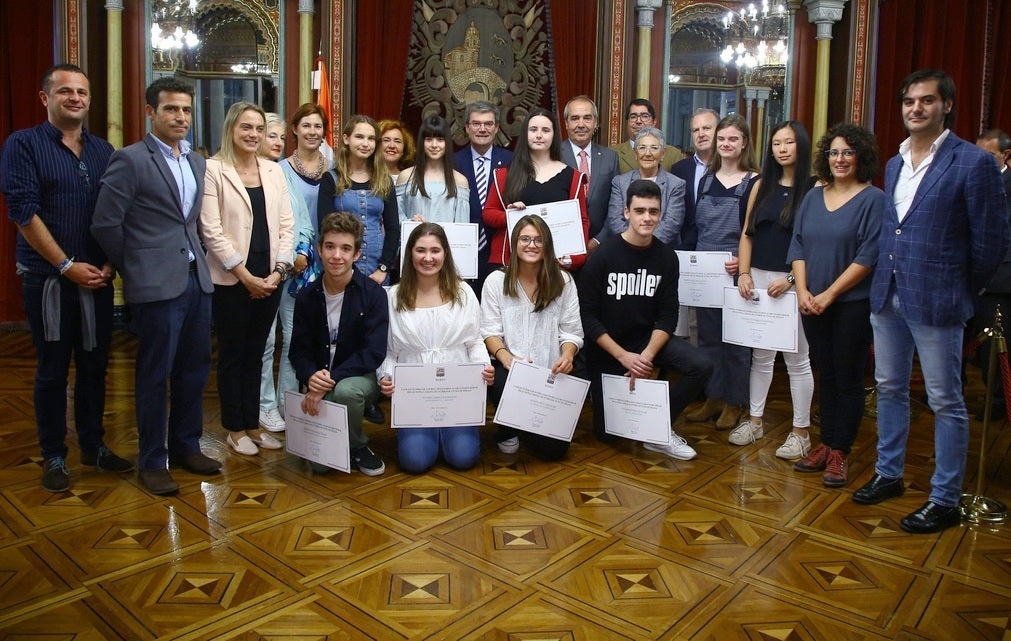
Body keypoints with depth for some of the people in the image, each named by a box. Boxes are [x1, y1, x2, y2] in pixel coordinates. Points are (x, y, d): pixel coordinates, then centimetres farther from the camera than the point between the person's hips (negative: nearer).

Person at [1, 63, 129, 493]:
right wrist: (67, 266, -14)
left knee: (94, 365, 11)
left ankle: (93, 445, 26)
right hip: (47, 278, -4)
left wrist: (109, 264, -4)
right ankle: (53, 456, 20)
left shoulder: (103, 150, 9)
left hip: (97, 278, 4)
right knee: (52, 370, 6)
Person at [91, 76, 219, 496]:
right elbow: (105, 224, -8)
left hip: (196, 278, 6)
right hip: (157, 284, -6)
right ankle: (152, 462, 17)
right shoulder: (130, 160, -7)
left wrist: (195, 256, 10)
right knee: (155, 375, 3)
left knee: (194, 369, 13)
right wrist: (136, 267, 1)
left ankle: (186, 446, 29)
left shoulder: (196, 161, 13)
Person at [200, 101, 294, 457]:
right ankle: (235, 429, 20)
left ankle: (252, 424, 24)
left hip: (269, 278, 4)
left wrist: (278, 270, -4)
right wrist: (245, 275, -12)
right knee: (232, 354, 8)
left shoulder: (274, 170, 9)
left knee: (255, 354, 13)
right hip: (231, 279, -4)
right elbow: (211, 230, -10)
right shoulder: (213, 169, -5)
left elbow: (286, 224, 7)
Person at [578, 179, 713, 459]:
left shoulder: (666, 257, -4)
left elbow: (668, 315, -4)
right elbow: (587, 316, -15)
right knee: (606, 432, 2)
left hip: (648, 339, 3)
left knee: (702, 366, -22)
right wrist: (623, 356, -20)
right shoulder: (603, 256, -15)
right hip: (607, 348, -3)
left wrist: (647, 355, -19)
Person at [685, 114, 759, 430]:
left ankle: (734, 403, 16)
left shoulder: (753, 182, -4)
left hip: (735, 271, -5)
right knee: (707, 335, 11)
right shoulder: (706, 179, 11)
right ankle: (713, 398, 23)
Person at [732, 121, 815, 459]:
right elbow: (747, 234, 10)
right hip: (757, 279, 4)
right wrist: (744, 273, -1)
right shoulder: (762, 185, 11)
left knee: (797, 359, 3)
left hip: (793, 282, -4)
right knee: (760, 355, 13)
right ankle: (755, 420, 25)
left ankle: (801, 431, 14)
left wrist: (791, 279, -15)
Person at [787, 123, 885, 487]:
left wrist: (828, 294, -15)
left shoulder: (873, 199, -6)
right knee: (825, 375, 12)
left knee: (848, 378, 3)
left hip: (852, 304, -4)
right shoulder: (813, 197, 10)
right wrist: (803, 291, -6)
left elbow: (868, 256, -12)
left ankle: (840, 452, 13)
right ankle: (826, 444, 22)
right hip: (811, 304, 5)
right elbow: (797, 246, 7)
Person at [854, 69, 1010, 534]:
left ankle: (945, 501, 16)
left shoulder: (973, 163, -10)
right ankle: (888, 475, 32)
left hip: (935, 302, -7)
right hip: (887, 297, 7)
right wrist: (887, 280, 9)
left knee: (945, 403, 3)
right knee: (890, 390, 16)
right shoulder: (894, 165, 12)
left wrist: (962, 293, 0)